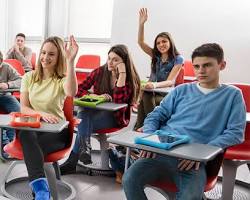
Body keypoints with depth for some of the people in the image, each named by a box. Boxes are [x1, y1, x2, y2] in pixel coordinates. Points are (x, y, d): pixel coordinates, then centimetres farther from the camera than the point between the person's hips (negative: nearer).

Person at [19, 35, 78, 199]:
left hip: (56, 130, -2)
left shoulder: (62, 79, -1)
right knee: (26, 134, -35)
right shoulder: (29, 77, 9)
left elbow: (71, 93, -28)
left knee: (30, 146, -33)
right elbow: (23, 108, 3)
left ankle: (39, 187, -21)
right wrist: (41, 114, -19)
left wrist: (70, 61, -36)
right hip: (32, 127, 2)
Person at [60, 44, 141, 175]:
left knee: (85, 122, -31)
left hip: (115, 117, -3)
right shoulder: (99, 72, 3)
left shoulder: (130, 79, -6)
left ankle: (72, 161, -30)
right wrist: (97, 96, -16)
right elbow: (79, 90, 1)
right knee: (84, 114, -33)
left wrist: (122, 74, -23)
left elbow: (118, 101, -22)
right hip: (96, 110, 4)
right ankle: (84, 148, -39)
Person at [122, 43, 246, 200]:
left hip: (195, 160, -2)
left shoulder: (233, 95, 12)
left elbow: (235, 132, 2)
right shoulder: (182, 90, 18)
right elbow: (155, 117, 17)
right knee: (129, 180, -24)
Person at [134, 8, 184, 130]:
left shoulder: (178, 59, -6)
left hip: (166, 94, -3)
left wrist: (155, 84, -36)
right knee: (144, 99, -33)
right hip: (151, 91, 4)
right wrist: (141, 24, -16)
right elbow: (140, 42, -2)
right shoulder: (155, 55, 9)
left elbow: (170, 81, -15)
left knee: (146, 98, -34)